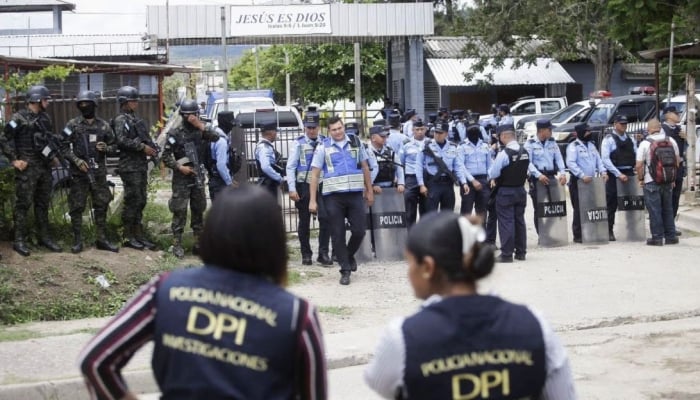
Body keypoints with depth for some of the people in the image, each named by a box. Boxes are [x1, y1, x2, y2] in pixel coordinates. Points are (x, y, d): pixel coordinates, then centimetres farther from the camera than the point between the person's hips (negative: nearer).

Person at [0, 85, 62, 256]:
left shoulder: (45, 118, 12)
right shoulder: (18, 118, -10)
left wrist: (54, 155, 13)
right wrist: (14, 160, -13)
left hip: (45, 167, 7)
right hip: (27, 168, -7)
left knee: (43, 204, 12)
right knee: (23, 204, -4)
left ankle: (44, 237, 19)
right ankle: (20, 240, 0)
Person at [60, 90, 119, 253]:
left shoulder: (103, 125, 6)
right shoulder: (73, 125, -1)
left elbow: (114, 145, 12)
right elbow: (64, 147, -1)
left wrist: (106, 148, -9)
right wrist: (76, 160, -13)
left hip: (99, 172, 2)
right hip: (79, 172, -2)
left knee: (101, 206, 5)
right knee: (77, 207, 0)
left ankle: (101, 240, 14)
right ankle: (77, 241, 7)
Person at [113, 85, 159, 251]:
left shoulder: (136, 120, 20)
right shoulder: (120, 120, -8)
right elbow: (122, 140, -21)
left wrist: (152, 149, 6)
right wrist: (143, 147, -19)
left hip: (141, 165, 9)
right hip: (130, 167, -9)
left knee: (141, 201, 10)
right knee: (132, 201, -6)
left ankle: (139, 235, 16)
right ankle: (128, 237, 1)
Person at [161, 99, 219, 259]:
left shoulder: (201, 130, 5)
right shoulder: (175, 133, -4)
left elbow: (215, 137, -14)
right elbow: (166, 156, -4)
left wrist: (200, 125, -20)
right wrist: (179, 167, -14)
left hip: (198, 177, 4)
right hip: (181, 178, -4)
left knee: (198, 210, 10)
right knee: (179, 211, -5)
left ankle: (198, 244, 18)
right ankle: (177, 244, -1)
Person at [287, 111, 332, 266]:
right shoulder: (299, 144, 2)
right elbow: (290, 167, 0)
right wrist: (292, 189, -8)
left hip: (322, 185, 0)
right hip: (304, 186, 0)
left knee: (325, 218, -12)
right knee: (304, 222, 7)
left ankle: (323, 253, -4)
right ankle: (306, 254, 19)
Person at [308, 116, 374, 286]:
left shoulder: (355, 142, 8)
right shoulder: (323, 147, 1)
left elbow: (365, 167, 15)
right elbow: (315, 174, 1)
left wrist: (369, 191, 13)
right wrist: (312, 200, -4)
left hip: (355, 194, 2)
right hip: (333, 196, -1)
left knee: (359, 230, -1)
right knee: (338, 234, 1)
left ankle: (349, 255, 29)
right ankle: (345, 270, 11)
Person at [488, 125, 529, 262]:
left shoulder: (504, 154, -20)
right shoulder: (525, 152, 1)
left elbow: (492, 174, -16)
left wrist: (493, 179, 6)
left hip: (505, 192, -6)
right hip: (520, 190, 6)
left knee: (506, 222, -2)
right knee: (519, 220, 13)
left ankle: (507, 254, -1)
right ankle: (521, 252, 19)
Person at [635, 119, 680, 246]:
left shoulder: (645, 144, -11)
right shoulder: (671, 141, 2)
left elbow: (639, 165, -12)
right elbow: (677, 160, 8)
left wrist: (640, 179, 2)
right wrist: (673, 178, 17)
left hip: (651, 182, -4)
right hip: (668, 181, 4)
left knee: (654, 211, 2)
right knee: (668, 209, 14)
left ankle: (657, 237, 3)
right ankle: (670, 236, 17)